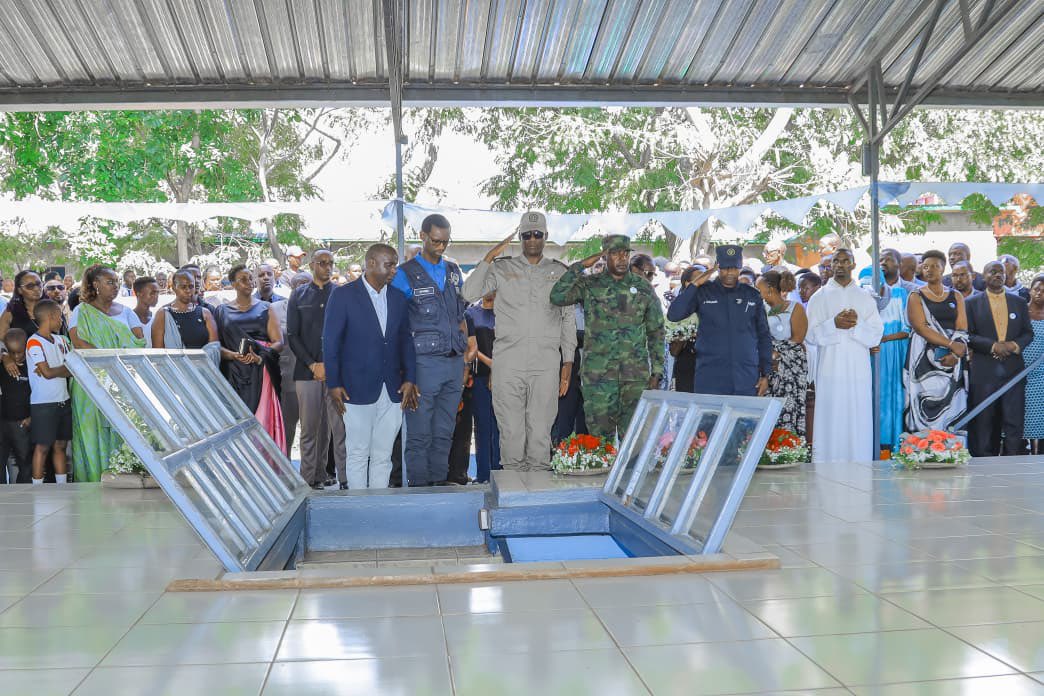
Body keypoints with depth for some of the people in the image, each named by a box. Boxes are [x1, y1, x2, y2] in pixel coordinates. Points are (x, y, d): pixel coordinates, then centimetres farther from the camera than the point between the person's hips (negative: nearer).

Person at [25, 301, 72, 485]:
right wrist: (65, 368, 0)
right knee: (42, 447, -2)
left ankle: (62, 485, 17)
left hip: (63, 401, 6)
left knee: (60, 445, 11)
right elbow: (48, 373, -16)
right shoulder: (34, 342, -10)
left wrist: (54, 370, -9)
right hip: (43, 403, -6)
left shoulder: (61, 340, 11)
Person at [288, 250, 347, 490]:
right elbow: (292, 335, 8)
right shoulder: (298, 296, 12)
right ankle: (311, 479, 9)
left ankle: (345, 478, -3)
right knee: (310, 427, 3)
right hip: (307, 371, 1)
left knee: (340, 426, -5)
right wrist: (312, 365, -4)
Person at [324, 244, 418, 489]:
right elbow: (330, 343, -3)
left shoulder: (399, 298, 11)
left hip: (392, 392, 4)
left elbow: (406, 340, 13)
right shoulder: (343, 295, -3)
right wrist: (333, 385, -8)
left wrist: (410, 379, 3)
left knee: (383, 456, 8)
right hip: (357, 390, -4)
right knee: (358, 455, 3)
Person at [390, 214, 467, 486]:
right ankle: (418, 484, 6)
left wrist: (465, 361, 14)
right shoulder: (405, 274, -3)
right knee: (419, 434, -2)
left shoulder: (454, 272, 14)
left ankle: (440, 481, 19)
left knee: (444, 433, 11)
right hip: (424, 362, -5)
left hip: (454, 362, 5)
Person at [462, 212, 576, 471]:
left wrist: (568, 362, 7)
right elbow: (469, 293, -3)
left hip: (546, 364, 1)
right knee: (511, 429, 0)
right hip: (509, 362, -1)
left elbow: (569, 320, 14)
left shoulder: (559, 272, 13)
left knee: (541, 430, 0)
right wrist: (489, 257, -8)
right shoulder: (502, 268, 9)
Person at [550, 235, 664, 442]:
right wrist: (580, 266, -11)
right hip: (597, 375, -1)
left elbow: (656, 333, 11)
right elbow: (557, 297, -16)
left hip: (636, 376, 1)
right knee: (599, 436, 1)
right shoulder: (589, 285, 2)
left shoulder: (644, 289, 8)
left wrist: (656, 372, 5)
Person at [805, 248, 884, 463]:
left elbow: (876, 336, 5)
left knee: (858, 421, -1)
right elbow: (812, 335, 1)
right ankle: (824, 462, 2)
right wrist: (834, 324, -15)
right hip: (829, 371, -1)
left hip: (858, 371, 1)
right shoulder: (819, 298, 9)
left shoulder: (866, 298, 12)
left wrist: (857, 324, -14)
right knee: (829, 421, -3)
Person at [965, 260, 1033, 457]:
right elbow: (968, 335, -1)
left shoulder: (1019, 302, 14)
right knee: (984, 423, 2)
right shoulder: (973, 303, 5)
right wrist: (993, 346, -14)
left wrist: (1014, 345, -8)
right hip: (984, 372, -2)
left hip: (1013, 369, 2)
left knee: (1014, 422, -1)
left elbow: (1028, 332, 13)